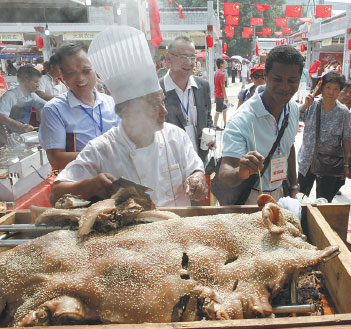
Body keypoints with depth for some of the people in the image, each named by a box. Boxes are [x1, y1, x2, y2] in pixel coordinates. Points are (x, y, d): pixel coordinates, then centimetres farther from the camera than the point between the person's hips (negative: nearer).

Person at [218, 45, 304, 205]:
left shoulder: (293, 109, -6)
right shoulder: (241, 120, -29)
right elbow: (224, 176, -34)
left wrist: (293, 185, 11)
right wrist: (240, 172, -55)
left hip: (278, 192, 7)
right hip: (248, 198, -6)